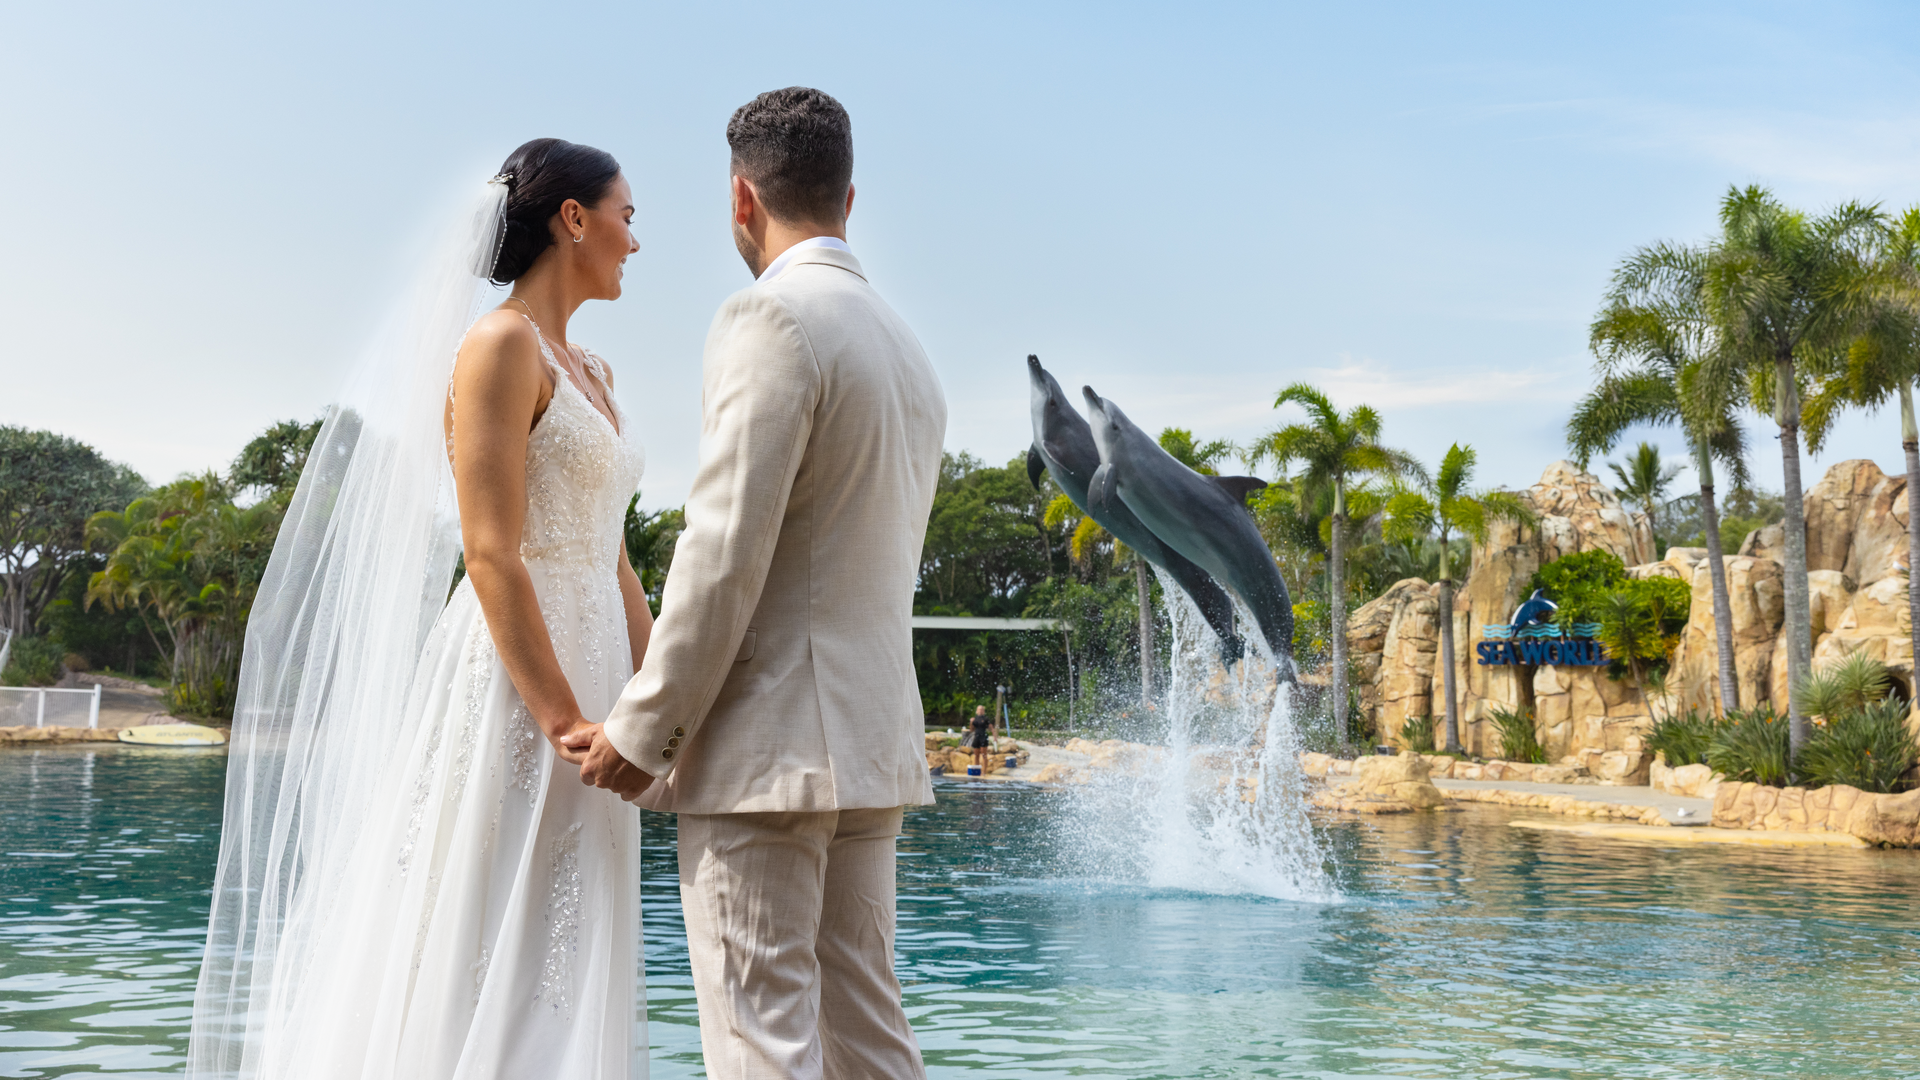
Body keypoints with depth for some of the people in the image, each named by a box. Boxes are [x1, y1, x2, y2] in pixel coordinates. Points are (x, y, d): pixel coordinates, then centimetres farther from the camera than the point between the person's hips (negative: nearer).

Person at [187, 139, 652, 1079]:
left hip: (586, 680, 9)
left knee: (562, 970, 10)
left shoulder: (591, 372, 19)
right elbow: (491, 554, -16)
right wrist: (562, 717, -21)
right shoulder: (502, 346, -8)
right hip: (507, 683, -9)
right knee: (482, 959, -5)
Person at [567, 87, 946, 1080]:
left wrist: (640, 731, -8)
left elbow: (726, 551, -17)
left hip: (767, 755, -9)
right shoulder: (910, 353, 17)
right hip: (875, 751, 9)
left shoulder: (771, 317, -10)